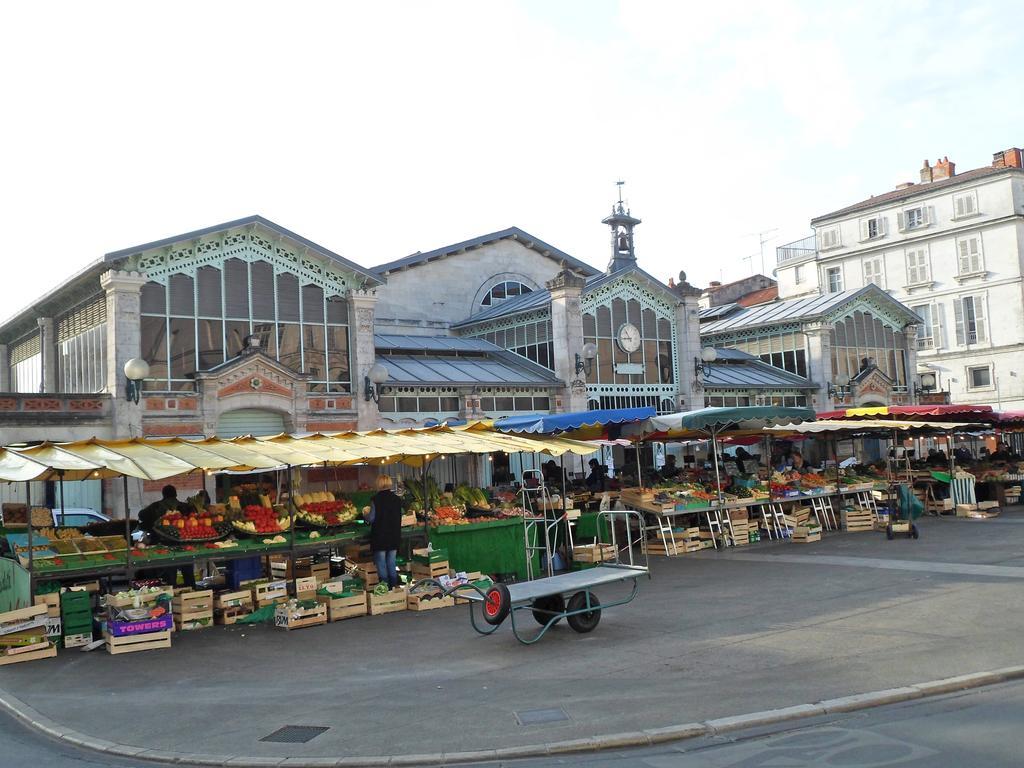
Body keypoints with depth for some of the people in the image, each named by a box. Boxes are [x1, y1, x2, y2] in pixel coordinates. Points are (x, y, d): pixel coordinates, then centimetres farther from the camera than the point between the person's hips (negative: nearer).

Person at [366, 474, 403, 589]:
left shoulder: (376, 499, -13)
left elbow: (371, 518, -10)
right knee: (392, 562, 13)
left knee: (381, 562, 4)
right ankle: (394, 585, 16)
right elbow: (400, 517, 7)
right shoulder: (397, 499, 0)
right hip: (394, 536, 4)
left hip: (380, 536, -4)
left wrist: (366, 516, 10)